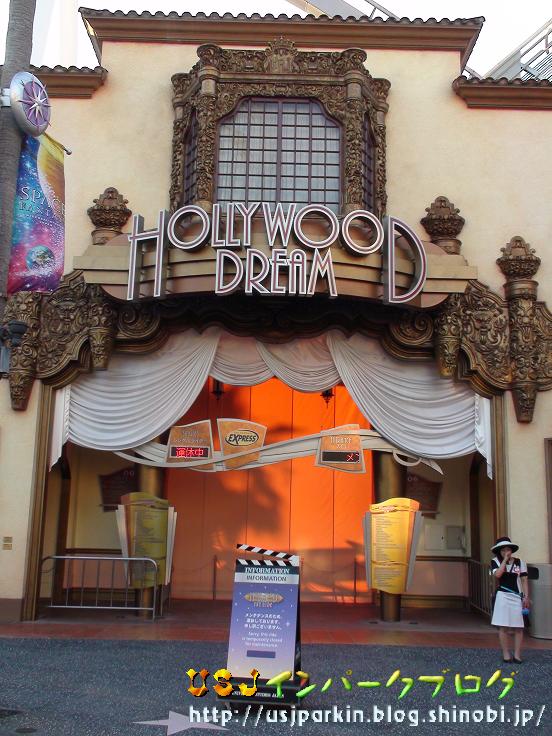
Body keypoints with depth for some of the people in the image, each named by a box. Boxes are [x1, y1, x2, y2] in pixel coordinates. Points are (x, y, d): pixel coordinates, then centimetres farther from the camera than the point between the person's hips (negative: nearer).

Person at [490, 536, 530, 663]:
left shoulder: (520, 562, 4)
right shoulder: (496, 562, 1)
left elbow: (524, 581, 5)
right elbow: (498, 574, -18)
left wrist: (526, 597, -3)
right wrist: (505, 559, -12)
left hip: (518, 597, 1)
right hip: (503, 597, -1)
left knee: (518, 627, 1)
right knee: (503, 627, -1)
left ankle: (517, 654, 7)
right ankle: (506, 654, 7)